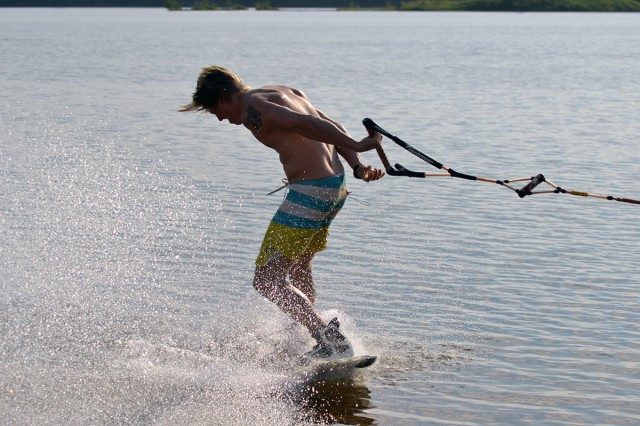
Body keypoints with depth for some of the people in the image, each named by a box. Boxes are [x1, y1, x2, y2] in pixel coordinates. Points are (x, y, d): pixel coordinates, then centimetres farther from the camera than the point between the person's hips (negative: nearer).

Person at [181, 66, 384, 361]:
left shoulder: (252, 107, -10)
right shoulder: (283, 93, 19)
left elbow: (305, 124, -22)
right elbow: (332, 127, 13)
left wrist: (357, 146, -25)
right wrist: (358, 167, 4)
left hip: (309, 193, -10)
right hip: (336, 185, 10)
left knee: (267, 281, -5)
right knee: (298, 267, 29)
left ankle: (332, 340, -11)